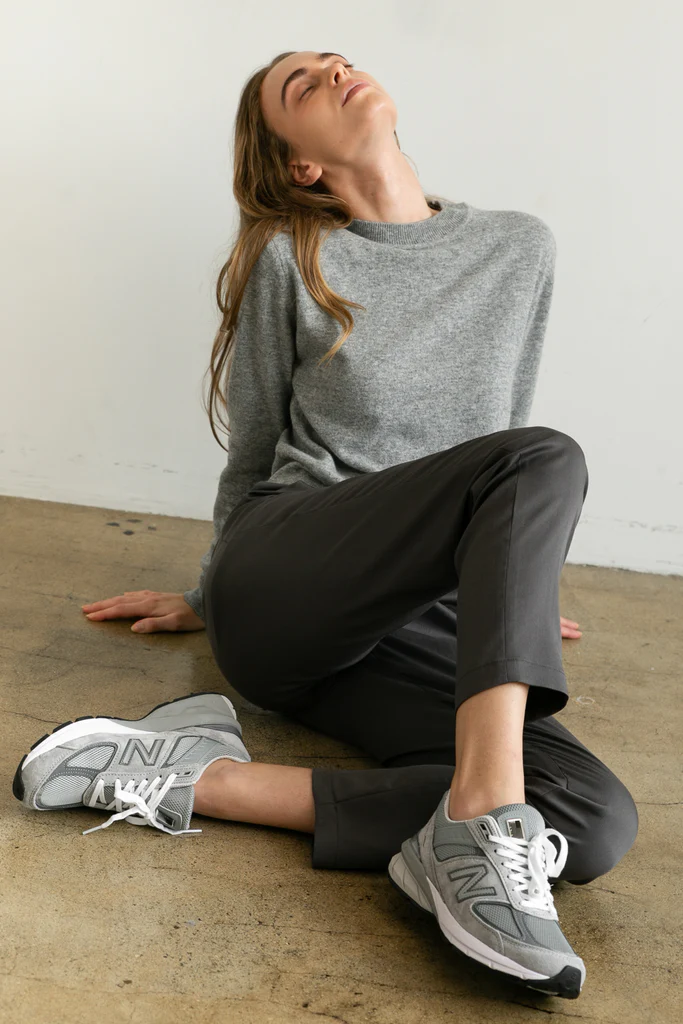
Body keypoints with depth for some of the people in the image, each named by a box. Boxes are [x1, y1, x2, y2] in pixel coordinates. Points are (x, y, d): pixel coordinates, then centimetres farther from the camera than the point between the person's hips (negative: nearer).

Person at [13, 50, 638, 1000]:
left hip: (414, 624, 4)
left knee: (598, 821, -23)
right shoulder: (288, 260, 4)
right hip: (277, 583, -4)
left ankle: (207, 779, -23)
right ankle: (483, 827, -38)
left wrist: (508, 584, 29)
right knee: (545, 458, -28)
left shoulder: (520, 249, 12)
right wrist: (206, 599, 24)